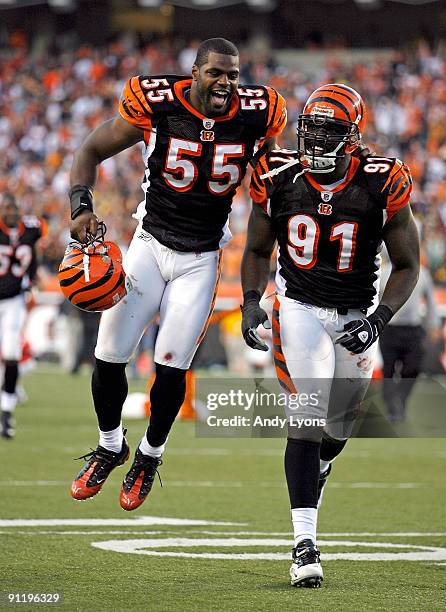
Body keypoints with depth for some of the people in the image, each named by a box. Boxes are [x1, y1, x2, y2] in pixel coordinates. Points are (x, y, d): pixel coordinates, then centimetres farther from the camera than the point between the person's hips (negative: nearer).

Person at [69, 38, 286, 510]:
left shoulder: (255, 117, -12)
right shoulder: (157, 104, -17)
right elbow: (91, 152, -6)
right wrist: (81, 207, -21)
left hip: (201, 258, 0)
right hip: (150, 243, 0)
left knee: (171, 367, -2)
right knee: (109, 355, 0)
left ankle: (149, 456, 24)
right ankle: (109, 448, 26)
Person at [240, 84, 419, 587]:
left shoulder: (381, 186, -14)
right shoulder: (279, 180, -9)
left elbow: (407, 265, -4)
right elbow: (257, 250, 7)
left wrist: (378, 320, -17)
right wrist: (251, 301, -10)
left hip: (356, 315, 1)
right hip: (299, 306, -1)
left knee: (338, 425, 14)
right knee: (306, 418, -15)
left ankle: (314, 477, 51)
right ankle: (304, 543, -17)